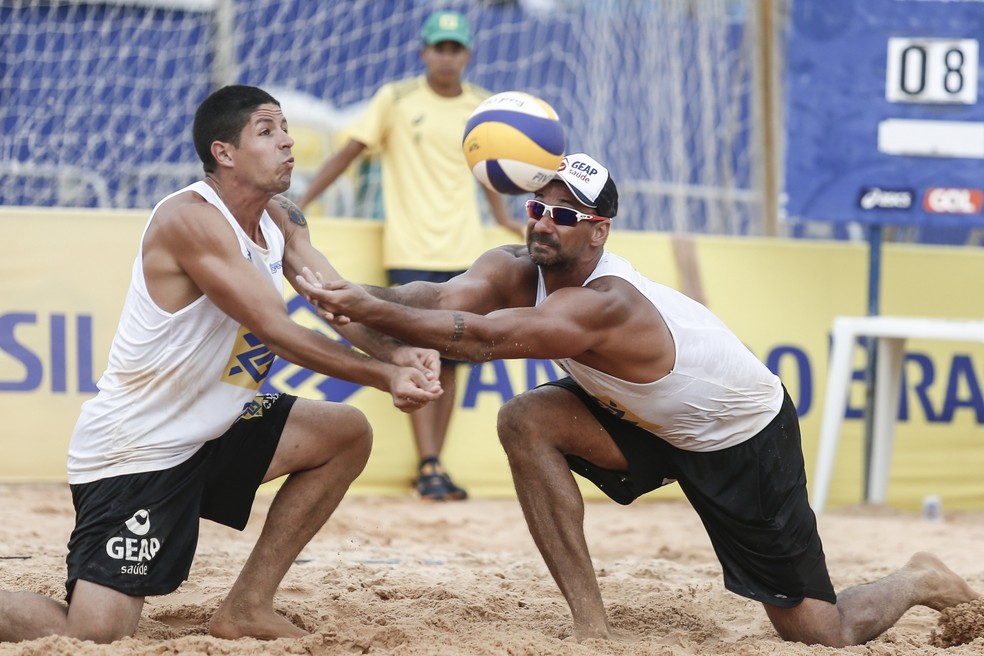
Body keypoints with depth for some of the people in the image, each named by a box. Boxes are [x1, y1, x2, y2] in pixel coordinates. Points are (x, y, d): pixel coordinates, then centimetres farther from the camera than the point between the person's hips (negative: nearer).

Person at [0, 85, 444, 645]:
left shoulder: (281, 221, 7)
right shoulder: (191, 219, -20)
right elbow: (276, 330, -24)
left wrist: (399, 353, -23)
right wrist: (385, 378, -23)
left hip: (213, 431, 9)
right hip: (131, 452, -9)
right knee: (94, 638, -19)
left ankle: (247, 609, 9)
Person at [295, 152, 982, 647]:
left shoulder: (605, 305, -38)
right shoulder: (517, 270, -16)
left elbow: (482, 339, -51)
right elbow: (445, 297, -35)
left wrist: (368, 309, -56)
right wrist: (362, 298, -54)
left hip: (745, 440, -7)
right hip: (649, 422, 7)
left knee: (820, 631, -3)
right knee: (526, 421, -20)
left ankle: (924, 583, 33)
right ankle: (592, 626, -11)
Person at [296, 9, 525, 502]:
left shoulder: (482, 107, 7)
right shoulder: (396, 99, -3)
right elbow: (350, 151, -1)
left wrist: (501, 215, 23)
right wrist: (299, 202, -5)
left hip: (463, 252, 3)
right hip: (410, 251, -3)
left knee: (448, 359, 4)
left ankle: (435, 465, 9)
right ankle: (428, 466, -8)